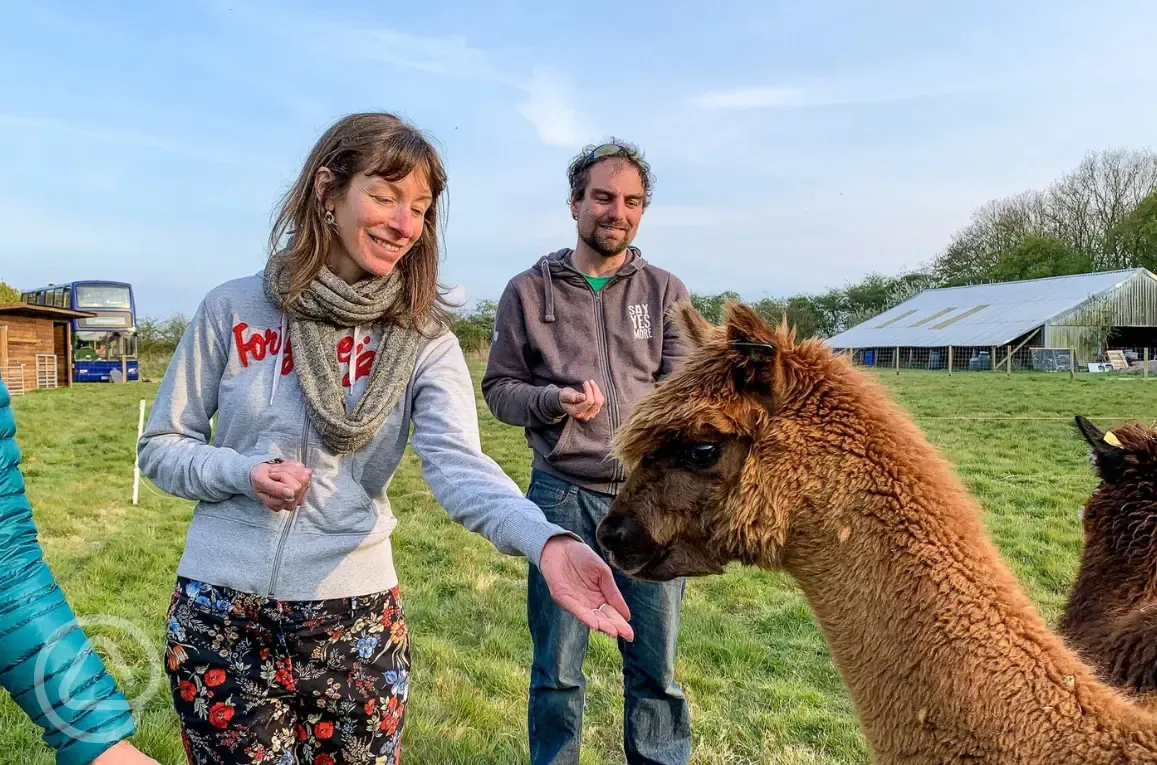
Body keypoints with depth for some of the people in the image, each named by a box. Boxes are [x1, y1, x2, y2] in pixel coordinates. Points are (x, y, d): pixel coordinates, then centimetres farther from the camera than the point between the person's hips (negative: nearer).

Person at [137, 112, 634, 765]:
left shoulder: (423, 340, -6)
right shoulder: (234, 308, -5)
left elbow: (460, 464, -23)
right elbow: (161, 447, 3)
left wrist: (547, 540, -43)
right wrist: (243, 473, -18)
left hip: (353, 610, 0)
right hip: (219, 607, 0)